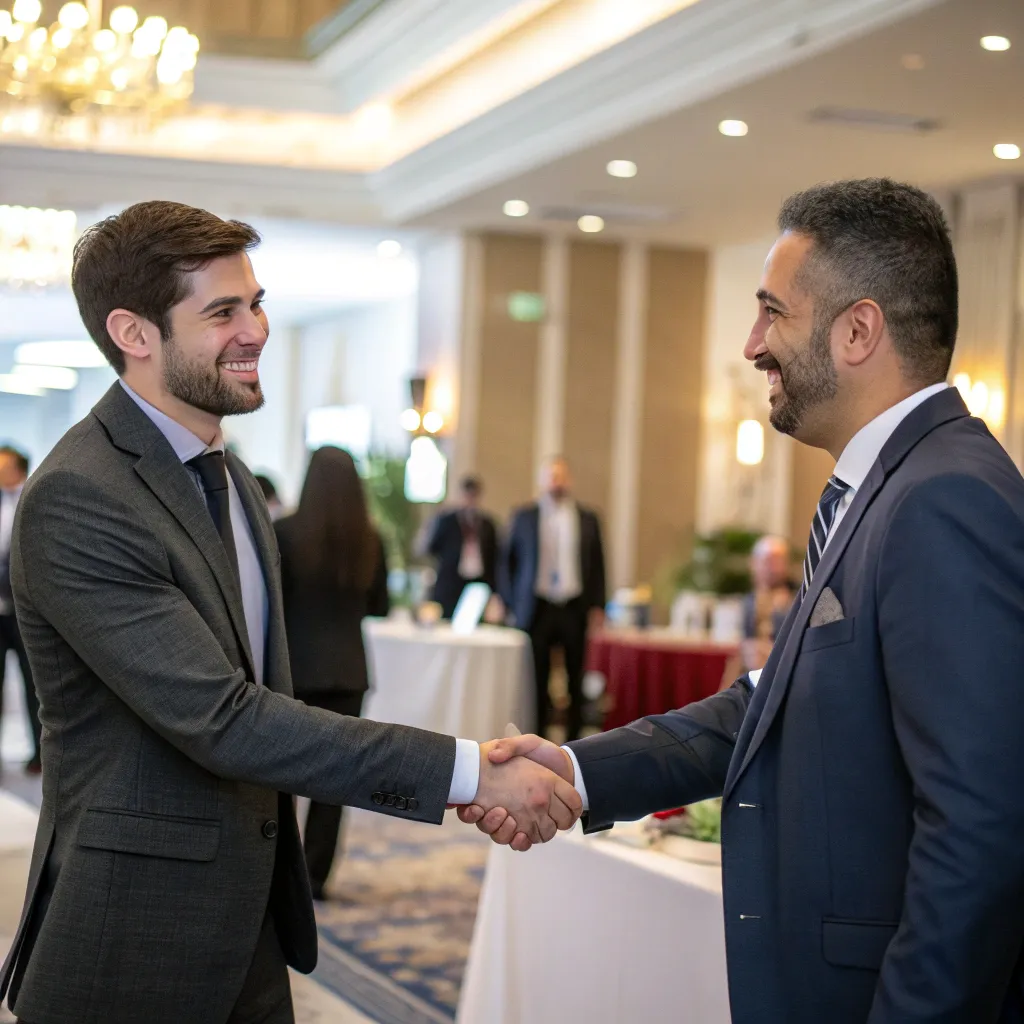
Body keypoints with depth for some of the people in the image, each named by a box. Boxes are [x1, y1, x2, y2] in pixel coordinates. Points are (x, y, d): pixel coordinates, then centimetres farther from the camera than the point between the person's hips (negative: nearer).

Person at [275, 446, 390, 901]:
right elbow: (379, 606, 8)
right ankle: (314, 874, 10)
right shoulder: (369, 539, -1)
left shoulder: (286, 531, -11)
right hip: (347, 670, 2)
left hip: (294, 666, -2)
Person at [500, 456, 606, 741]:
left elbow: (597, 564, 10)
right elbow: (507, 560, 9)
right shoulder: (523, 517, 5)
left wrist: (597, 606, 2)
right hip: (536, 608, -1)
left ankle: (574, 741, 10)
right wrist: (511, 603, 2)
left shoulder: (587, 519, 8)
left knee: (576, 680, 3)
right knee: (537, 679, 0)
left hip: (575, 608, 1)